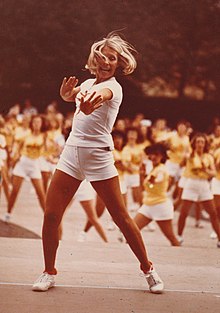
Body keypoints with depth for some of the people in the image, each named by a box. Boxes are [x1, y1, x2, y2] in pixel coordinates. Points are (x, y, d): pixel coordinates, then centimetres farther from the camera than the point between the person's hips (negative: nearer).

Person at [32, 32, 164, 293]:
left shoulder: (113, 87, -8)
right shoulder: (89, 82, 15)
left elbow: (103, 93, -31)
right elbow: (68, 96, 2)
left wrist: (95, 97, -56)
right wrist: (67, 89, -23)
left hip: (98, 155, -6)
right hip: (72, 152, 6)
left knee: (121, 217, -3)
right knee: (51, 215, -3)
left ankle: (148, 270, 11)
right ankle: (49, 273, 11)